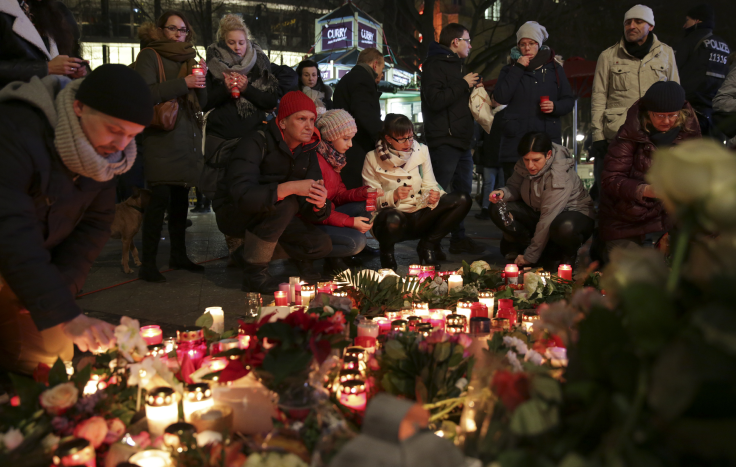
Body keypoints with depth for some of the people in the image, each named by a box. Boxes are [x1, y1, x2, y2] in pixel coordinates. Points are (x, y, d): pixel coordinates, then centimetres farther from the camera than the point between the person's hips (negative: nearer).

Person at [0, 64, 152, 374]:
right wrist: (66, 316, -43)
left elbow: (95, 223, 0)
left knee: (51, 374, 6)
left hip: (38, 268, 6)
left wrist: (63, 282, -13)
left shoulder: (107, 148, -6)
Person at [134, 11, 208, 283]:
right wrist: (183, 83, -16)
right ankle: (147, 264, -8)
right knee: (161, 198, -12)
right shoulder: (149, 56, 1)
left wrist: (201, 77, -2)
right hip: (161, 137, -6)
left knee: (181, 198, 8)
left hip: (187, 138, 6)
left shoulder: (188, 59, 20)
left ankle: (178, 255, 17)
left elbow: (201, 102, 17)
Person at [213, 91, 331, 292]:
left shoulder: (308, 152, -2)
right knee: (286, 203, -35)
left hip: (269, 215, 6)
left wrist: (319, 204, -32)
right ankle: (254, 274, -20)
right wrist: (289, 188, -47)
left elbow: (311, 213, -6)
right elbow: (241, 194, -38)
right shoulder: (256, 144, -22)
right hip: (233, 214, -6)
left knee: (322, 245, -11)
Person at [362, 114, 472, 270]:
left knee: (463, 199, -13)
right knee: (393, 219, -42)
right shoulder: (373, 159, -5)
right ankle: (387, 253, -5)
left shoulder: (421, 151, 5)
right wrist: (393, 196, -25)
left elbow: (430, 185, 5)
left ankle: (427, 246, -3)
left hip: (420, 219, 4)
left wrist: (433, 196, -19)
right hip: (392, 221, -4)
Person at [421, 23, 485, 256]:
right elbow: (435, 100, -22)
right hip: (444, 140, -10)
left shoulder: (455, 65, 23)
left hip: (461, 140, 10)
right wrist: (463, 84, -14)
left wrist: (472, 89, 13)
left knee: (463, 190, 13)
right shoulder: (434, 64, -8)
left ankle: (458, 238, 22)